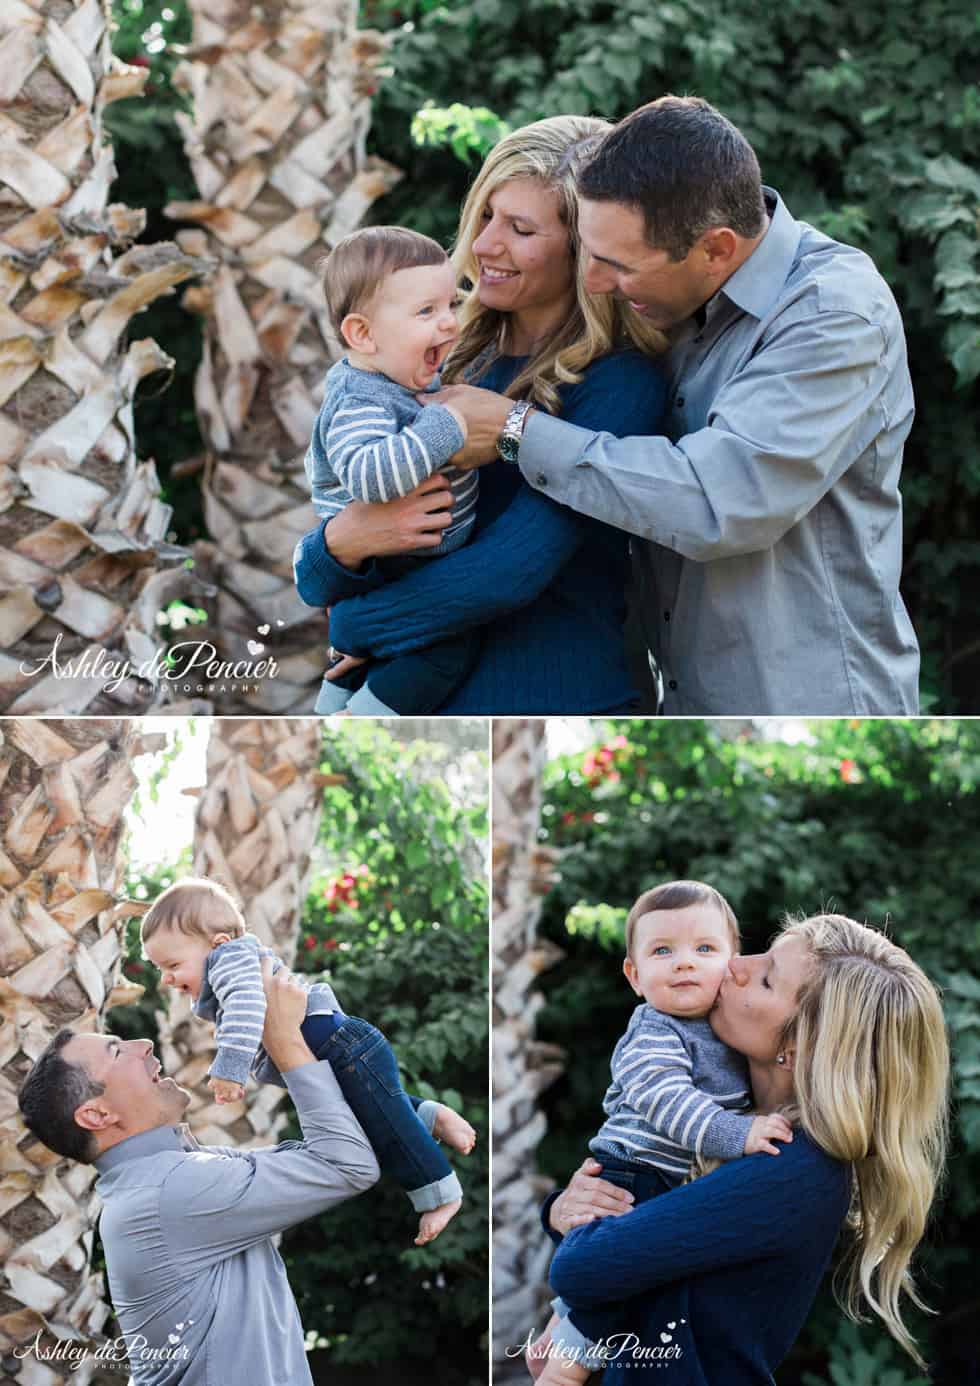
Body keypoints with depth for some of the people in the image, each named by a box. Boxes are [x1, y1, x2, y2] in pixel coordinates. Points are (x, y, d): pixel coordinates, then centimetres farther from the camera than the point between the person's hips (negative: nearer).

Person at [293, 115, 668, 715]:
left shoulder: (619, 383, -14)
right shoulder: (458, 361, 3)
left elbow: (511, 569, -22)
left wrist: (356, 626, -11)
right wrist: (341, 543, -21)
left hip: (552, 700, -5)